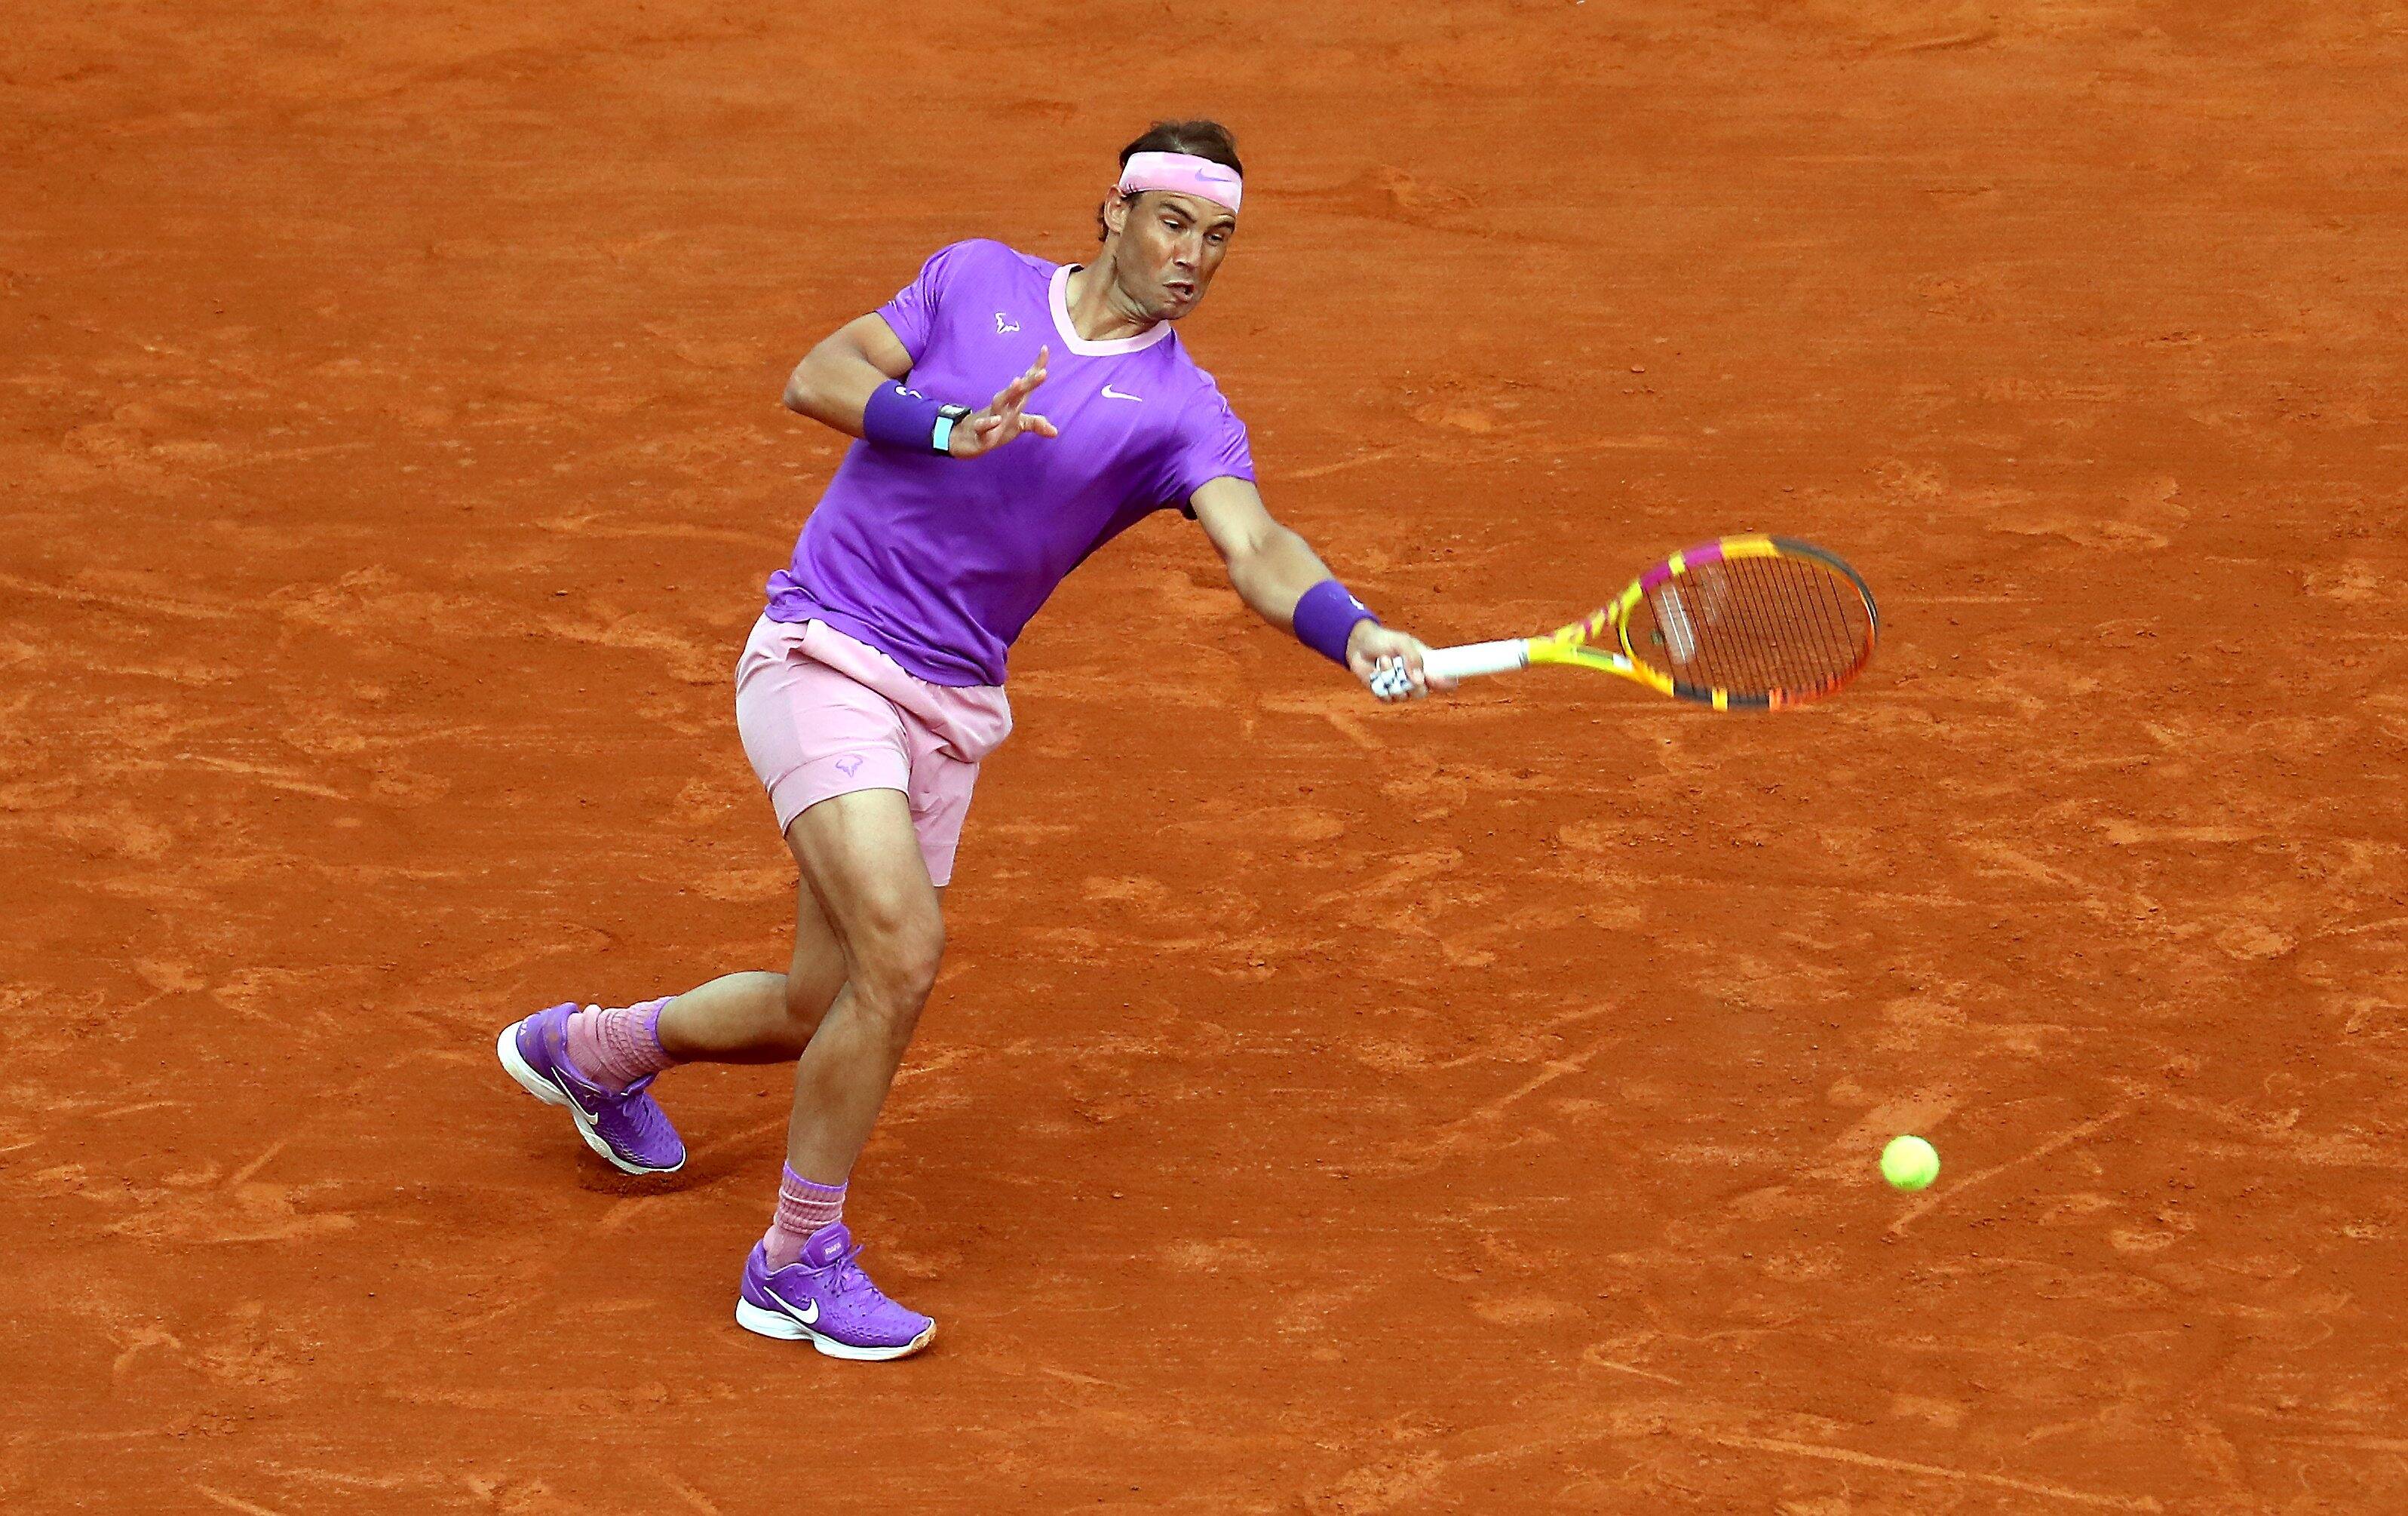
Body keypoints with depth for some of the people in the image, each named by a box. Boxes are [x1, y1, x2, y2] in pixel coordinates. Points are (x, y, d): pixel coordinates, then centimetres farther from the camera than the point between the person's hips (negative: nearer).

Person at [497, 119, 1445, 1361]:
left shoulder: (1183, 411, -2)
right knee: (902, 946, -23)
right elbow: (816, 378, -5)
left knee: (827, 1014, 11)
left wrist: (1355, 634, -39)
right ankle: (797, 1263, -8)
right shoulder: (974, 281, 2)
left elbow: (1255, 547, -18)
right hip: (823, 655, -4)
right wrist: (952, 428, -22)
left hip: (947, 713, 4)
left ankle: (595, 1049, 42)